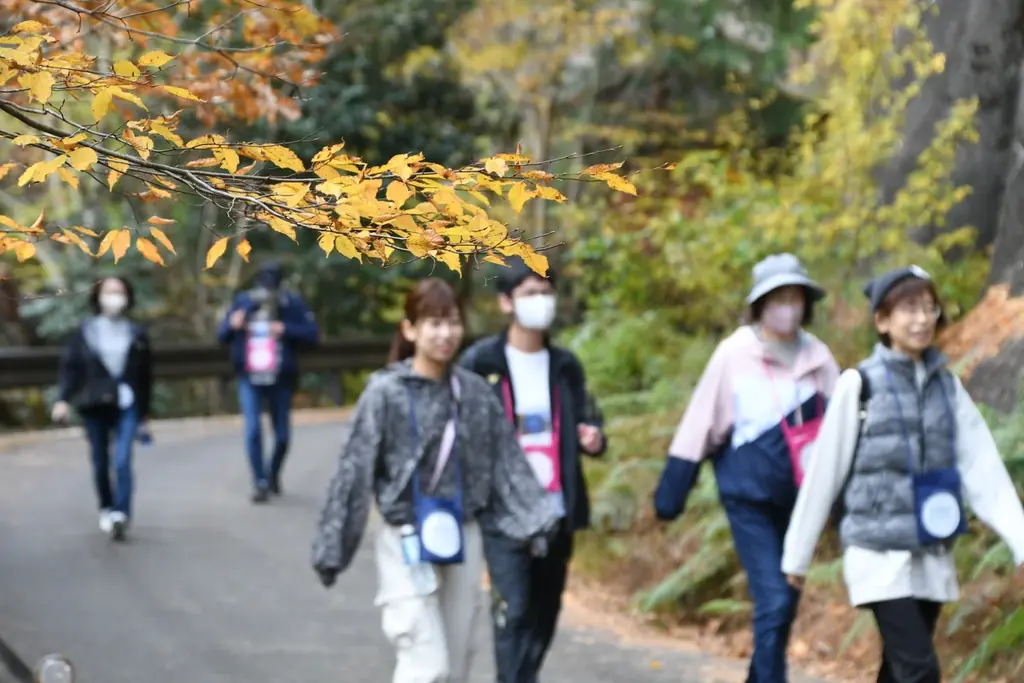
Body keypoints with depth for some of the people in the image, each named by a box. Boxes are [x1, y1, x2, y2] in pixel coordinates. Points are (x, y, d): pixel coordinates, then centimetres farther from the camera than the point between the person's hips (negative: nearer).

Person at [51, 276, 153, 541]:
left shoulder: (137, 335, 4)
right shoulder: (85, 332, 2)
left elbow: (145, 375, 9)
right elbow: (70, 366, 0)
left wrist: (144, 414, 11)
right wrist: (63, 399, -14)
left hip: (126, 405, -1)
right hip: (94, 406, 1)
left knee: (122, 460, -16)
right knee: (100, 463, 9)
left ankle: (122, 513, -21)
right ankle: (106, 509, 26)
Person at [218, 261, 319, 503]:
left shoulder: (292, 303, -6)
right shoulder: (243, 302, -1)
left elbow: (312, 333, -12)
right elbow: (222, 336, 6)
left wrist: (286, 330, -26)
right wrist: (233, 326, -17)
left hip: (280, 379, 0)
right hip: (249, 379, 0)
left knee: (282, 435, 9)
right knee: (253, 430, -14)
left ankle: (274, 474, 35)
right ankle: (260, 482, -7)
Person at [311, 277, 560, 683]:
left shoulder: (475, 391, 2)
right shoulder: (386, 392, -10)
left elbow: (507, 463, 5)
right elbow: (356, 471, -8)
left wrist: (533, 522, -5)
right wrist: (331, 548, -6)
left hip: (462, 540, 4)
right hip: (408, 542, -4)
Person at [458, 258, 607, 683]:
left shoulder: (565, 365, 11)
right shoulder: (480, 362, -4)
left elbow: (586, 421, 14)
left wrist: (593, 437, -8)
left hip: (556, 510, 5)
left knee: (545, 613, 10)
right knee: (514, 610, -13)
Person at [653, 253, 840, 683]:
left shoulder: (818, 358, 2)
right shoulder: (734, 355, -9)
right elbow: (700, 424, -4)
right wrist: (672, 490, -3)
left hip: (798, 501, 5)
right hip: (749, 500, -5)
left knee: (784, 603, 12)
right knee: (773, 601, -13)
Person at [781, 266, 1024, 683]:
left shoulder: (946, 384, 7)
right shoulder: (860, 384, -6)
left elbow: (983, 469, 1)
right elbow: (823, 472, -2)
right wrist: (797, 554, 2)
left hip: (932, 557, 5)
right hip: (880, 555, -5)